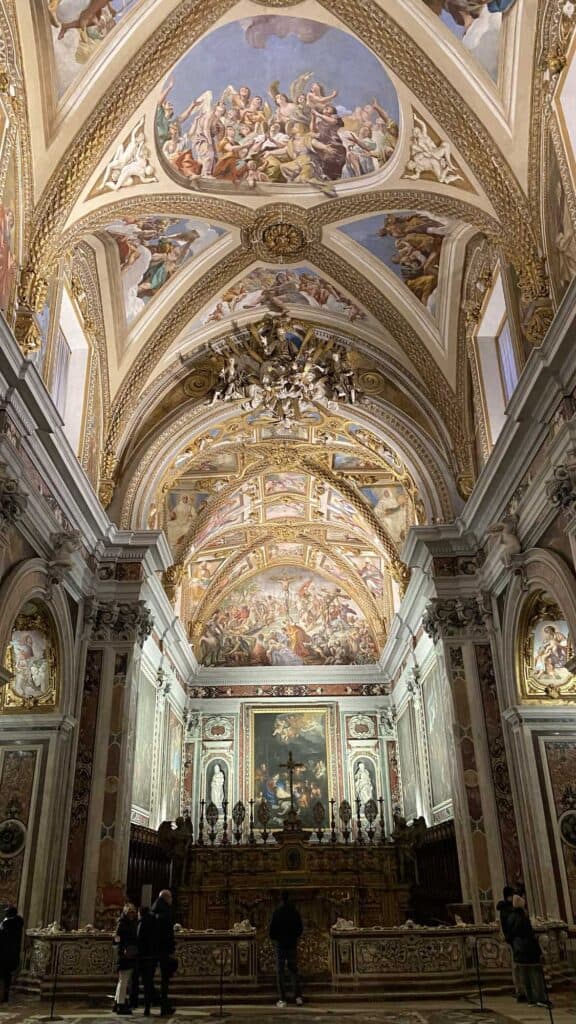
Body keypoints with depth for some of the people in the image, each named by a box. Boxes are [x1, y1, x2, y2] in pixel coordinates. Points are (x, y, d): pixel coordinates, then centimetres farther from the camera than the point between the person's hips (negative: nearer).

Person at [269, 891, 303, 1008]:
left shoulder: (277, 912, -12)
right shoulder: (294, 912, -2)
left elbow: (272, 929, -10)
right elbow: (300, 928, 5)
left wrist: (273, 938, 9)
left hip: (280, 944, -3)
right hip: (292, 944, 3)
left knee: (280, 972, 4)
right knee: (293, 970, 12)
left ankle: (282, 999, 1)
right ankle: (298, 997, 2)